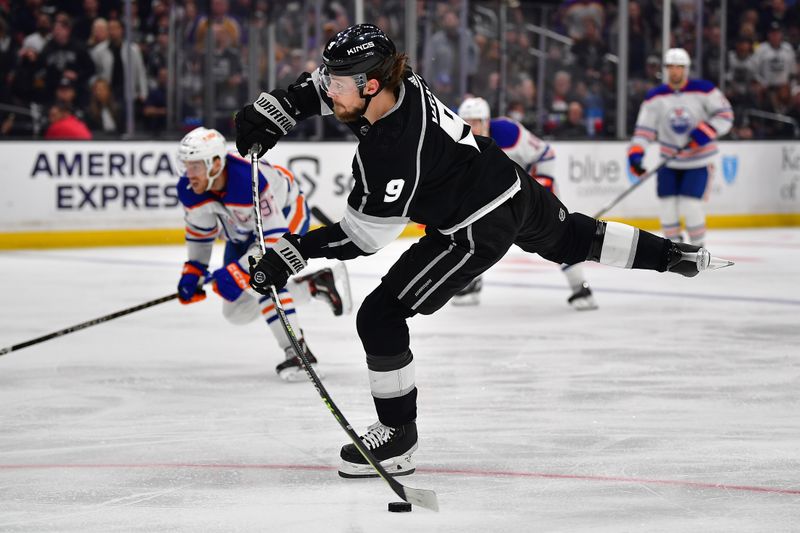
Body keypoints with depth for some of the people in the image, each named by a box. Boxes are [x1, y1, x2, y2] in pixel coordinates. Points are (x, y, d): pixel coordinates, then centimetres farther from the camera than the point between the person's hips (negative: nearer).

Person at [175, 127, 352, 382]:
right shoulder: (189, 191, -22)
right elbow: (200, 231, 0)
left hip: (287, 214, -8)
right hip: (242, 233, 8)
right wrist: (193, 271, -5)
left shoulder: (251, 183, -43)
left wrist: (238, 272, -45)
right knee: (237, 311, 6)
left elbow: (274, 238, -40)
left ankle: (298, 352, -28)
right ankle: (320, 284, 15)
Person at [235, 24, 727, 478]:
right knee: (572, 239, 35)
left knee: (381, 316, -9)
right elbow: (326, 85, 8)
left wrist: (293, 252, -29)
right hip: (511, 184, 10)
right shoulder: (398, 81, -11)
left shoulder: (393, 153, -34)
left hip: (479, 230, -9)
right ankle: (676, 255, 52)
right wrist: (274, 111, -4)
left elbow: (364, 236, -27)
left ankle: (398, 437, 2)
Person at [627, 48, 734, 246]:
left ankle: (698, 246, 4)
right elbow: (644, 128, -4)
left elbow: (725, 115, -8)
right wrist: (635, 154, -18)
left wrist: (705, 131, -24)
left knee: (690, 203, -14)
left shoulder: (703, 90, -10)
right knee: (667, 203, -2)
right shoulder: (655, 97, -3)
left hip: (698, 161, -3)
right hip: (669, 160, 3)